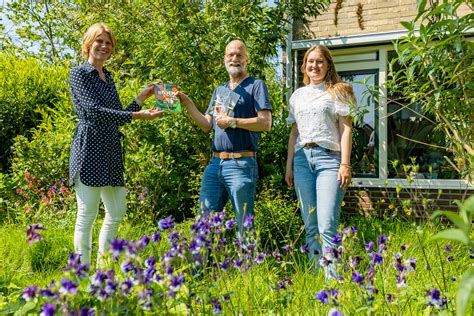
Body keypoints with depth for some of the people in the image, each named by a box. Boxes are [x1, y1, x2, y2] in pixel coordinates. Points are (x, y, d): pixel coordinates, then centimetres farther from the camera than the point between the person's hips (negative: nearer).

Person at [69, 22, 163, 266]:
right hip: (89, 151, -8)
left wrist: (141, 98, 15)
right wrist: (137, 116, -22)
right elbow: (94, 110, -18)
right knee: (87, 215, -5)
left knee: (117, 212, 11)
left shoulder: (108, 77, 19)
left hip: (111, 152, 8)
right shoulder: (79, 74, -3)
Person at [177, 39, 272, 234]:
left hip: (241, 164, -7)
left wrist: (232, 121, -13)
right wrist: (187, 104, 9)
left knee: (245, 225, -1)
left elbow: (266, 123, -10)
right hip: (215, 163, 7)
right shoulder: (219, 90, 22)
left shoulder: (256, 86, 1)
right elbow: (207, 125, 19)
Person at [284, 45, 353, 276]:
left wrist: (345, 164, -9)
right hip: (302, 159, 5)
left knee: (327, 226, -14)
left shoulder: (337, 92, 7)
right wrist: (289, 166, 14)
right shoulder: (298, 95, 19)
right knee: (310, 226, 6)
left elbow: (346, 129, 0)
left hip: (329, 158, -5)